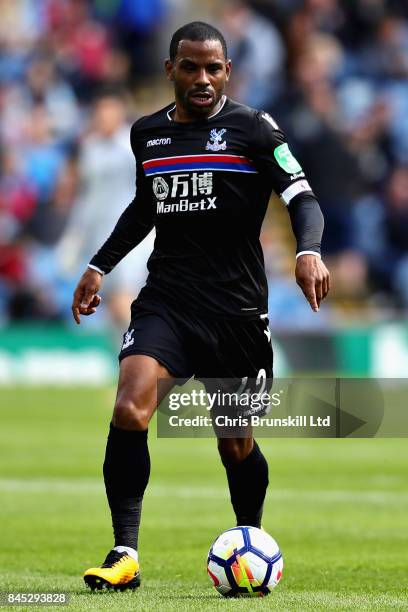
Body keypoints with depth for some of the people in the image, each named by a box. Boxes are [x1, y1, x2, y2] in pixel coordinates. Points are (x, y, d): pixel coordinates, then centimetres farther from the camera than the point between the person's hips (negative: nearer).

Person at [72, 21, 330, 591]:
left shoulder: (253, 129, -4)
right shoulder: (147, 133, 10)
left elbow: (303, 198, -10)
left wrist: (309, 251, -29)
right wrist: (99, 266, 24)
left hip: (237, 309, -2)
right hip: (166, 303, 2)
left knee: (236, 444, 8)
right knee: (128, 412, -21)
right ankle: (125, 554, -17)